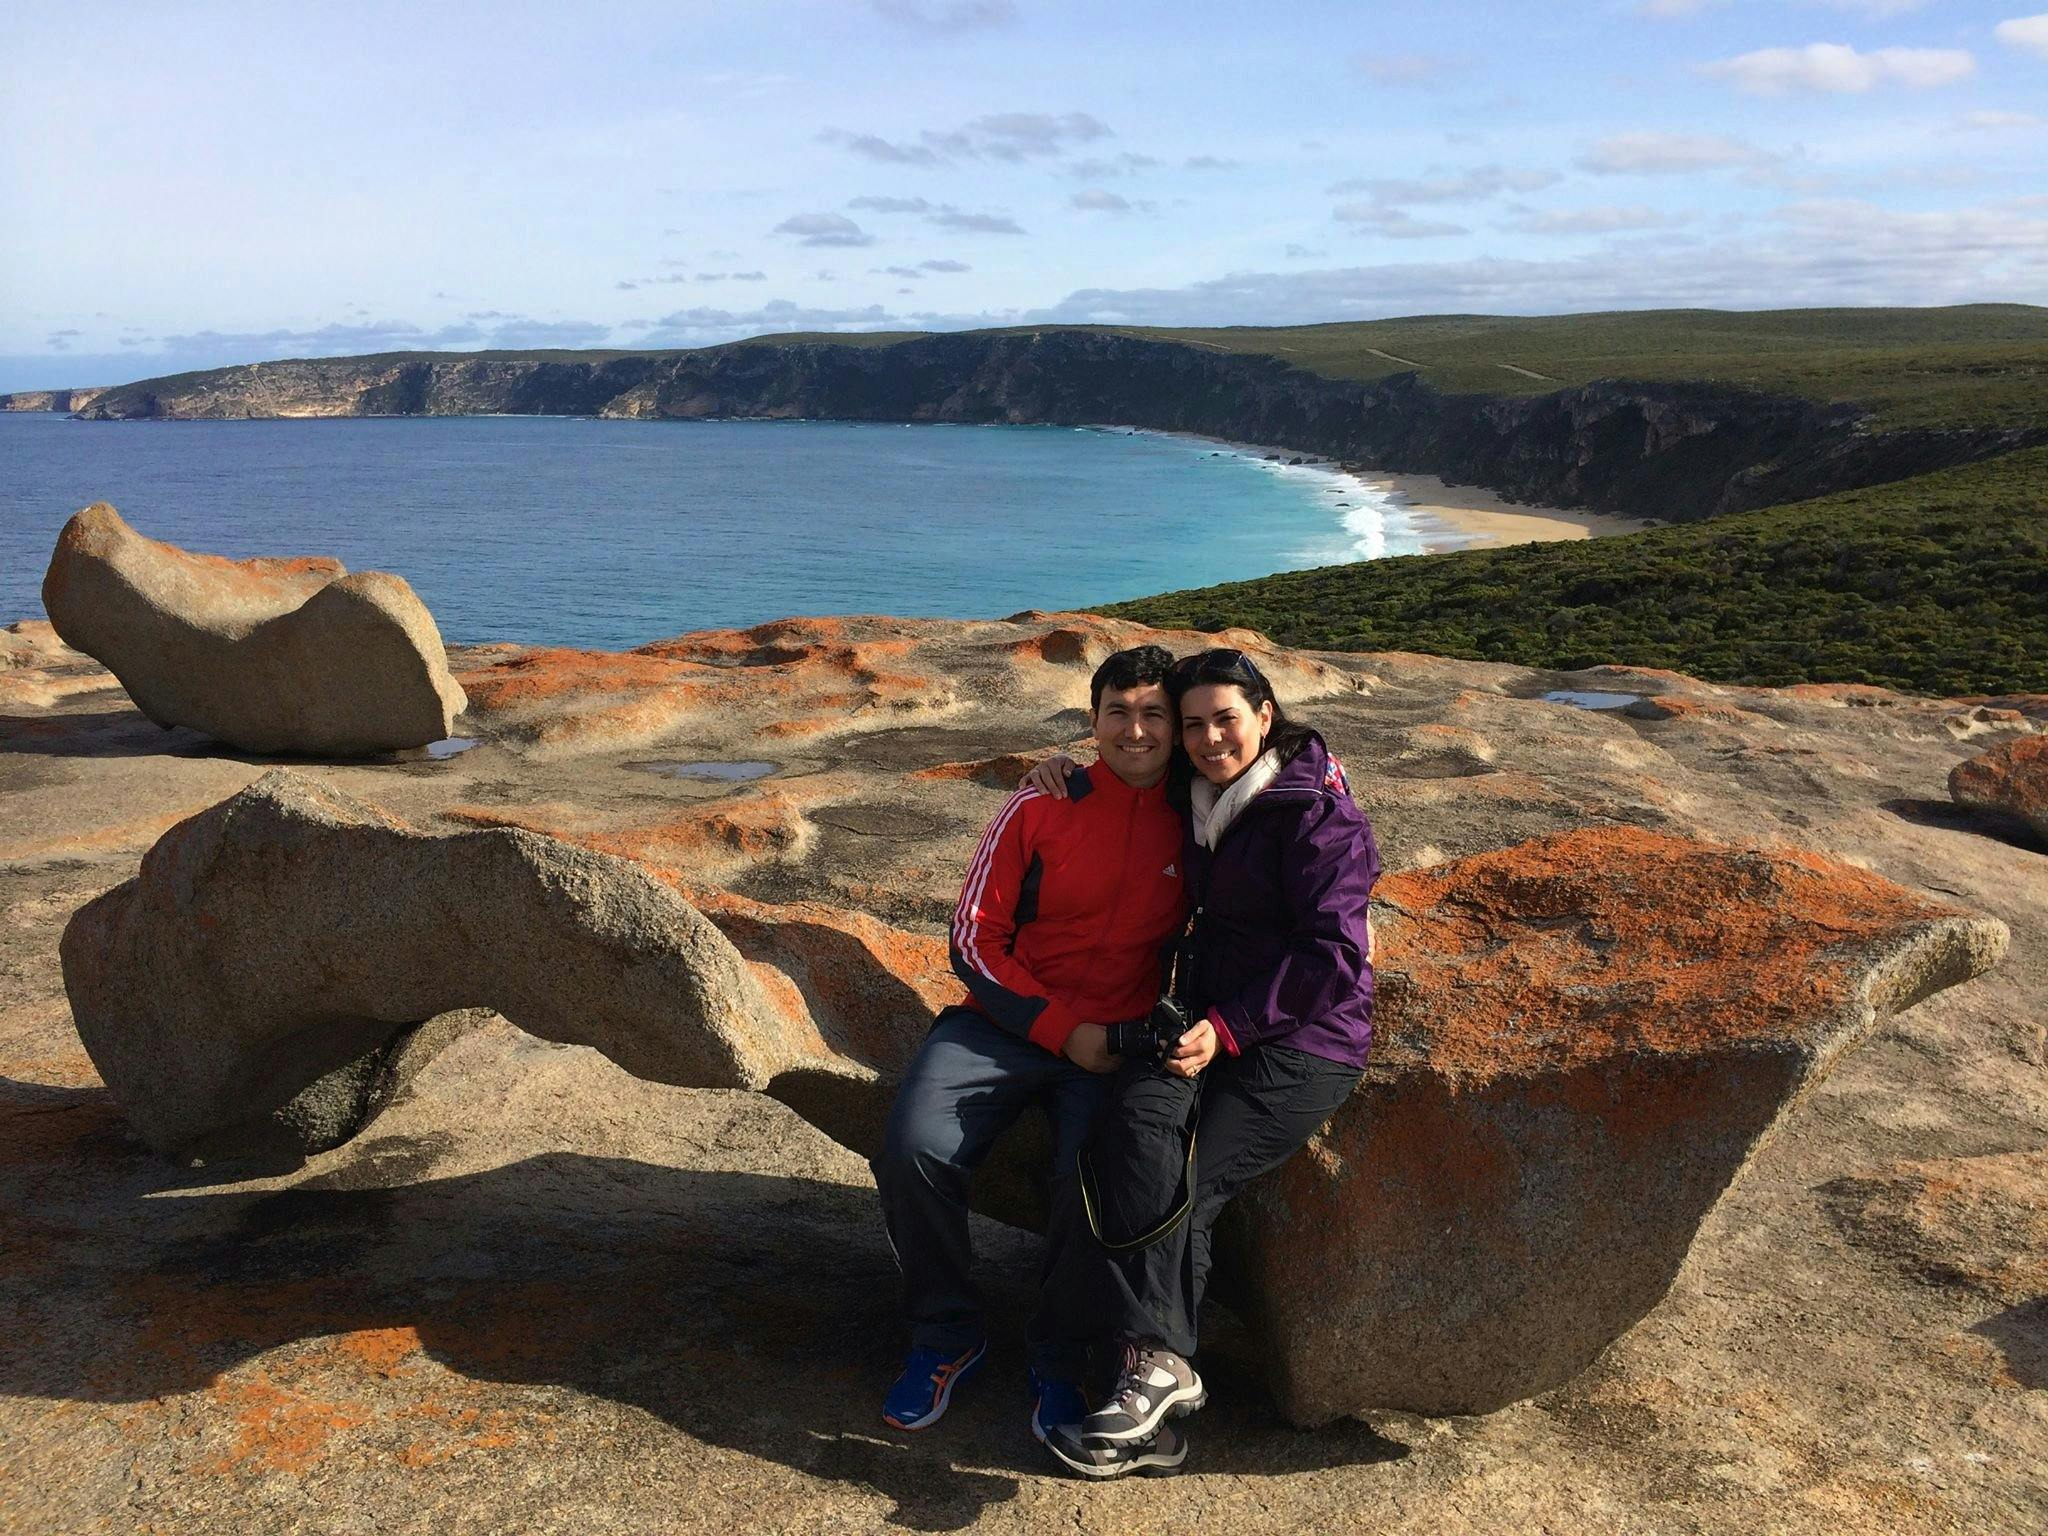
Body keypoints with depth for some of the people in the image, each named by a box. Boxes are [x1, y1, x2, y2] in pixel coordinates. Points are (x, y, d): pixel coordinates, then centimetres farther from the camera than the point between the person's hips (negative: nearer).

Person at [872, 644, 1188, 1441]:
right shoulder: (1040, 808, -1)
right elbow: (974, 941, -1)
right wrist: (1063, 1029, -10)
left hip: (1119, 1042, 0)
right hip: (1007, 1019, 0)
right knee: (916, 1150, -23)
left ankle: (1058, 1364, 0)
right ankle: (946, 1336, 3)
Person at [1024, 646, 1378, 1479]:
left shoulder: (1316, 813, -8)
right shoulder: (1199, 804, 13)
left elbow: (1334, 958, -14)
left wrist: (1228, 1028, -20)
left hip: (1302, 1039, -5)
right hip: (1210, 1020, 5)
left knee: (1181, 1183, -24)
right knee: (1140, 1125, -26)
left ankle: (1155, 1368, -14)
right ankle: (1159, 1365, -29)